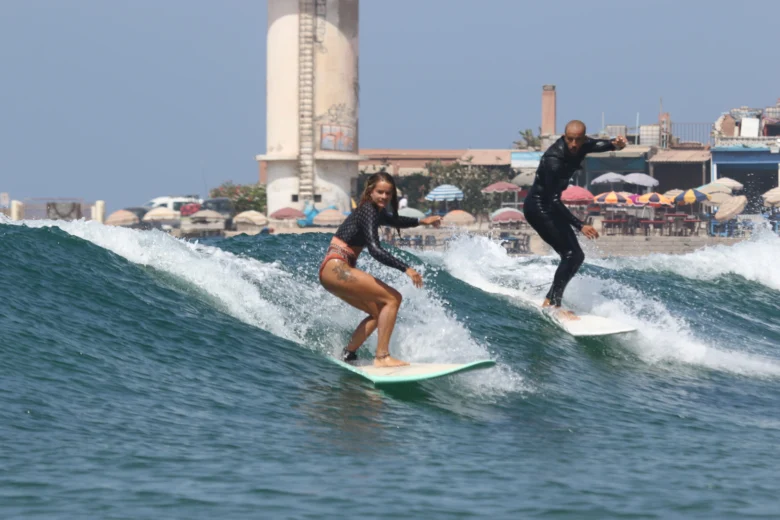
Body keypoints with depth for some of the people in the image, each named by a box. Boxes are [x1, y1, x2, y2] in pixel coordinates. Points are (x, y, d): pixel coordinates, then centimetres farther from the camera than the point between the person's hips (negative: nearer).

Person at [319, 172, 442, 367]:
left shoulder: (375, 211, 17)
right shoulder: (368, 212, -13)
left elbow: (394, 221, 42)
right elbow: (375, 250, -25)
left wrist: (421, 222, 46)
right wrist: (405, 269, -29)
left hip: (332, 271, 10)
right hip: (337, 268, -10)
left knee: (379, 311, 18)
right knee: (392, 298, -12)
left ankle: (349, 353, 17)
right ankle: (382, 356, -17)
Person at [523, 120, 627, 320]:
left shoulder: (581, 146, -6)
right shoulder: (554, 161, -30)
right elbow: (554, 201, -29)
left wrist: (615, 144, -48)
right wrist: (580, 226, -32)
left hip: (550, 206, 9)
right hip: (537, 207, -9)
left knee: (576, 256, 9)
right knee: (570, 254, -18)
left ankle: (550, 300, 14)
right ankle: (554, 305, -22)